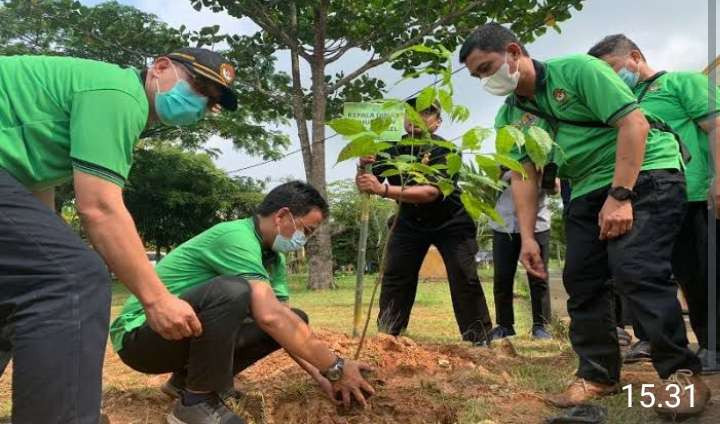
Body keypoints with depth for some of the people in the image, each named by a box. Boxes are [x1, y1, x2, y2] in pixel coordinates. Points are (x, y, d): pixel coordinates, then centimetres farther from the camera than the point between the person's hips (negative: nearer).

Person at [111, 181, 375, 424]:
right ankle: (197, 402, -16)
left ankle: (187, 378, 8)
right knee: (233, 291, -35)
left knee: (295, 321, 0)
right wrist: (336, 368, -27)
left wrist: (321, 376, -4)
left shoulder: (273, 258, 6)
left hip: (188, 332, 9)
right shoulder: (237, 237, -24)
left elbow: (282, 317, 6)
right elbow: (270, 317, -34)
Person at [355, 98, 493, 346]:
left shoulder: (444, 150, -25)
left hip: (451, 222, -3)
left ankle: (478, 339, 5)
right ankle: (386, 335, 8)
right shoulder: (393, 149, -12)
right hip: (411, 221, 4)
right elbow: (364, 188, -15)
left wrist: (384, 190, -51)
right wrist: (363, 167, -39)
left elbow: (431, 192, -40)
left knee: (464, 279, -9)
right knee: (394, 278, -2)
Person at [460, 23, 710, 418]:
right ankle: (598, 374, 16)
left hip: (645, 175, -7)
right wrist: (527, 236, -7)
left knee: (634, 270, -20)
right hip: (589, 190, 8)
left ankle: (682, 373, -5)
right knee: (580, 280, 3)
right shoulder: (510, 114, 6)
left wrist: (620, 196, -23)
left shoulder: (578, 69, -14)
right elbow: (523, 175, 3)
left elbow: (634, 123, -19)